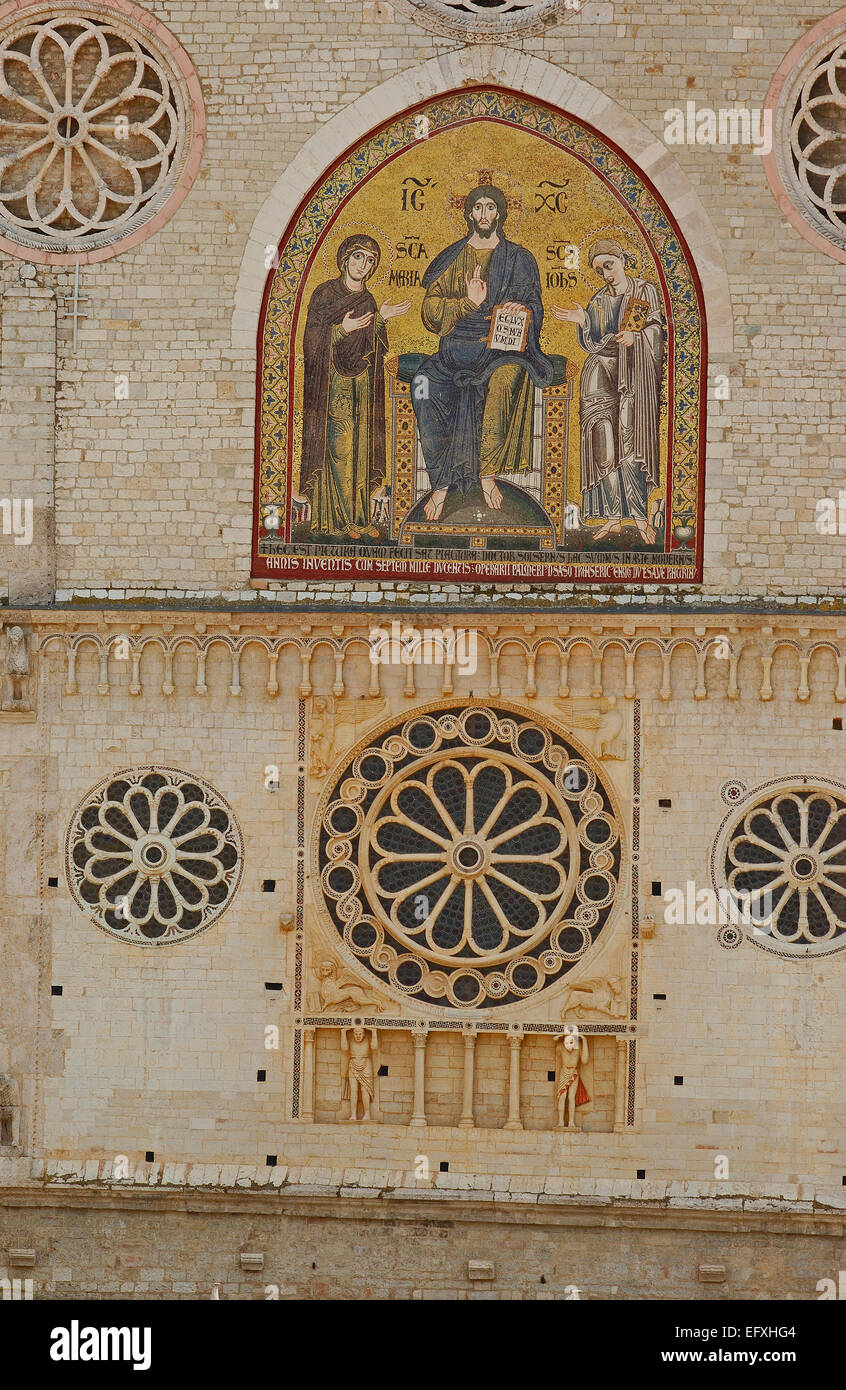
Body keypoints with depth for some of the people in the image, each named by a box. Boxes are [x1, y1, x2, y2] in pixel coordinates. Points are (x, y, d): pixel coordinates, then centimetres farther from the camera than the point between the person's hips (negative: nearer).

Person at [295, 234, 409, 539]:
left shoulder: (367, 301, 12)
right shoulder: (325, 294, -4)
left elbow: (373, 350, 11)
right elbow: (312, 343, -8)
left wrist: (380, 319, -1)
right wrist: (341, 330, -21)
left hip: (360, 385, 5)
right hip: (331, 385, -5)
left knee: (358, 443, 2)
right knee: (335, 443, -9)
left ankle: (357, 516, 6)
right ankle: (332, 518, -7)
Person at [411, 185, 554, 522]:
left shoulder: (519, 259, 15)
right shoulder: (452, 258, 16)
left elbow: (534, 308, 9)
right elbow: (431, 311, 6)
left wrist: (523, 310, -15)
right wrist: (469, 303, -11)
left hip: (502, 346, -1)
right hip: (457, 346, 1)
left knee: (507, 375, -39)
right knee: (426, 384, -32)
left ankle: (487, 472, -28)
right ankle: (441, 482, -25)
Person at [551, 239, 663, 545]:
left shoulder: (645, 291, 7)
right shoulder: (599, 300, 17)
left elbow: (655, 328, -2)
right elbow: (594, 344, 12)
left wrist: (635, 335, -21)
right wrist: (583, 323, -6)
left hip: (633, 373, -4)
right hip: (601, 372, 4)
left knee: (628, 446, -12)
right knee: (604, 444, -5)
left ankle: (640, 517, -10)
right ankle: (613, 518, -5)